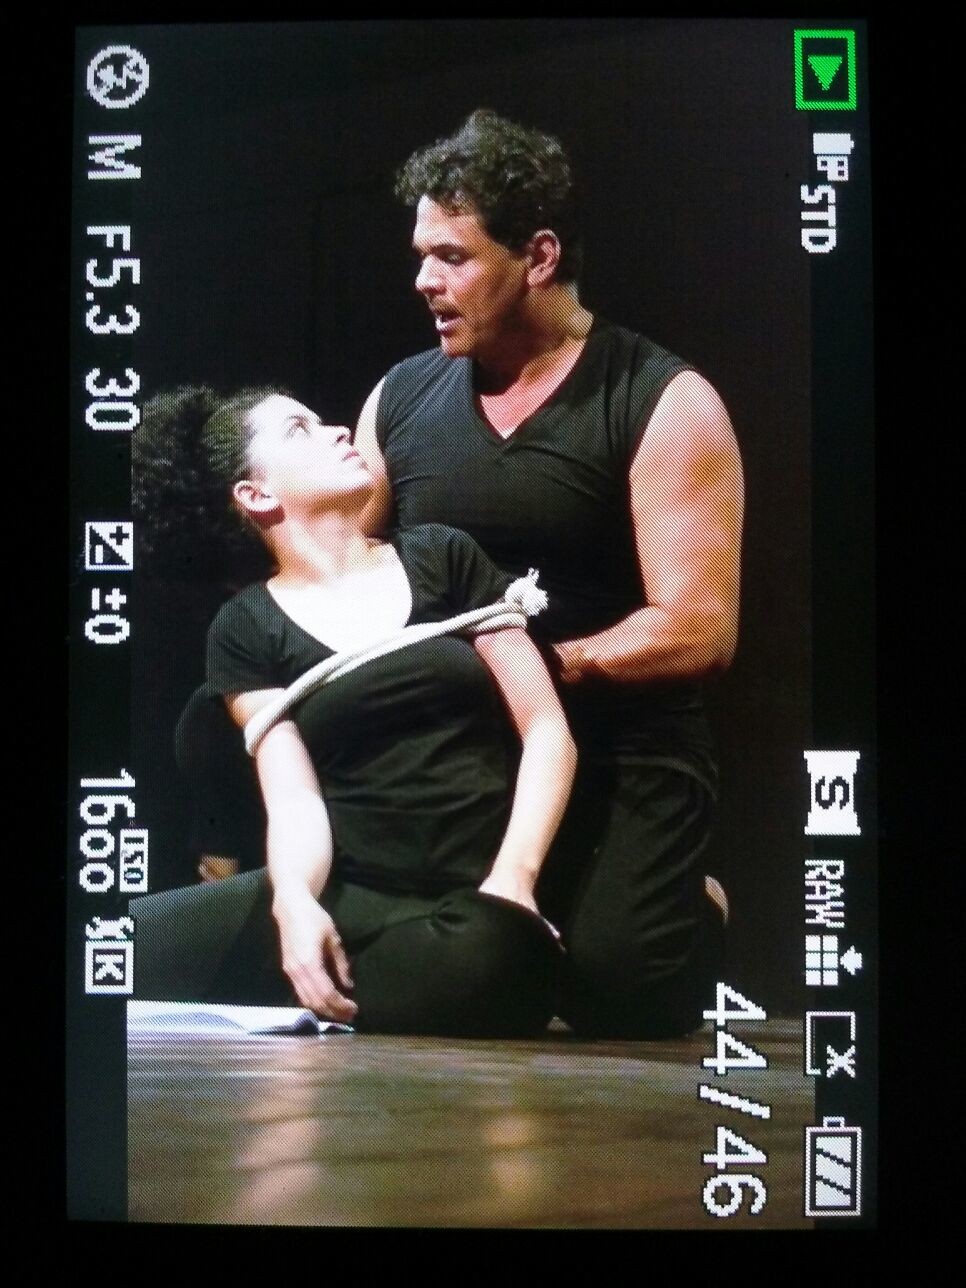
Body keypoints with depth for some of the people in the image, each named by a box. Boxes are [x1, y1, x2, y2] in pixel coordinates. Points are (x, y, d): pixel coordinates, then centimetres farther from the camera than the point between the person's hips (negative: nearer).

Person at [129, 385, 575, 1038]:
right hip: (346, 895, 0)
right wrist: (294, 903, -25)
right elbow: (294, 798, -2)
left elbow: (548, 728, 5)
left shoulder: (442, 557, 10)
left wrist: (514, 878, -10)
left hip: (474, 900, 0)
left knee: (477, 957, -39)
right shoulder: (246, 629, 9)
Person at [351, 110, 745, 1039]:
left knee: (610, 990, -19)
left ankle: (690, 915, 16)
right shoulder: (399, 399, 6)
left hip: (618, 773, -4)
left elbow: (698, 632, -13)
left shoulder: (664, 405, -8)